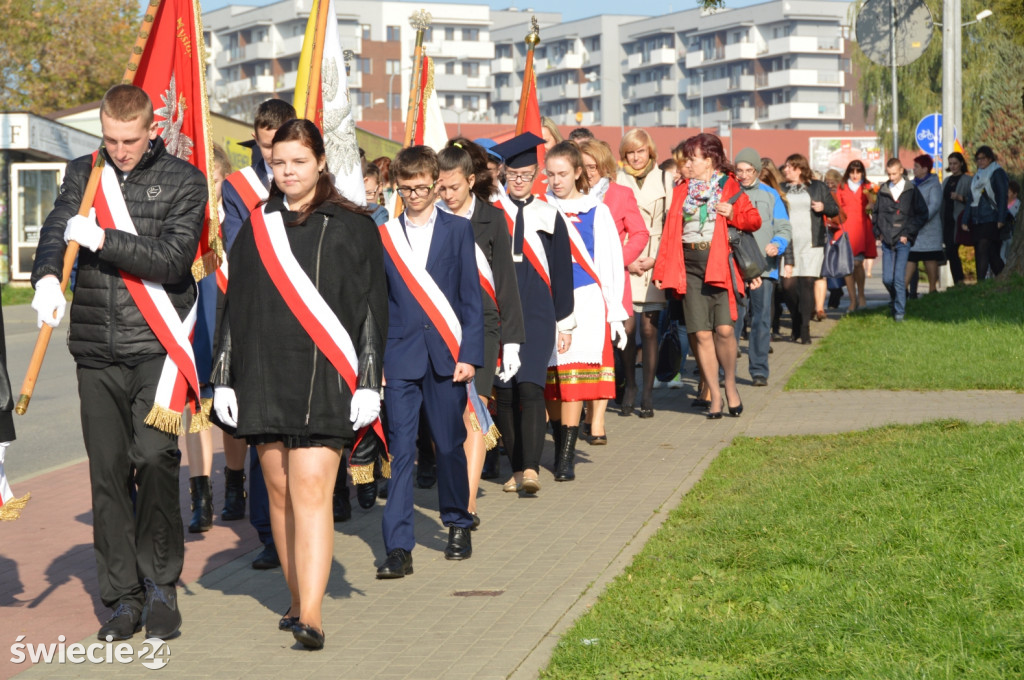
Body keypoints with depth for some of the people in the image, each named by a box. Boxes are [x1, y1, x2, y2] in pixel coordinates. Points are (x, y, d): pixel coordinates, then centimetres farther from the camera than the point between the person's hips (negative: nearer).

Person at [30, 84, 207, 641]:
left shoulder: (183, 182, 1)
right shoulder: (83, 174, 12)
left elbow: (173, 259, -10)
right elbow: (56, 230, -2)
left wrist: (101, 239, -15)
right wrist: (47, 277, -23)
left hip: (156, 348, -3)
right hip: (97, 350, 3)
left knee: (154, 457, -15)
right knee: (108, 472, 4)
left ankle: (160, 585, 1)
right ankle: (124, 599, 12)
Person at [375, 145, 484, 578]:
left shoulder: (458, 230, 5)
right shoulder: (383, 236, 7)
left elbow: (471, 297, 3)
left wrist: (470, 355, -5)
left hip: (447, 355, 0)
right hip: (401, 358, 0)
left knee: (449, 444, 7)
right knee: (400, 449, -5)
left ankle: (458, 524, 28)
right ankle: (398, 547, -7)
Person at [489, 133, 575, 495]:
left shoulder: (548, 216, 7)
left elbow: (561, 273, 9)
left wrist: (565, 323, 7)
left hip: (537, 313, -1)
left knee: (530, 388, -14)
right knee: (504, 393, 2)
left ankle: (531, 469, -20)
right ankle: (517, 468, 13)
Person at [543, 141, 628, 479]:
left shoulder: (596, 212, 4)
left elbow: (611, 263, 4)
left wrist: (615, 313, 0)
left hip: (585, 302, -2)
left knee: (574, 378, -11)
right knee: (550, 381, 4)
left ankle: (567, 458, -11)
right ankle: (561, 447, 18)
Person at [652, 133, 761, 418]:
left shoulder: (729, 186, 6)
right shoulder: (681, 191, 14)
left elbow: (754, 220, 6)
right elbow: (670, 232, 11)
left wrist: (733, 214, -13)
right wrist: (661, 270, 5)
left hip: (720, 264, -3)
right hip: (689, 267, 3)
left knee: (724, 328, -12)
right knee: (701, 333, -2)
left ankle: (730, 385, 11)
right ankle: (714, 395, 8)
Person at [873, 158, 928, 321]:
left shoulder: (911, 190, 0)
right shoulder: (883, 191, 9)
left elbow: (922, 214, 1)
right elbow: (876, 212, 20)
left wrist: (908, 234, -5)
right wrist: (879, 232, 7)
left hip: (903, 241, -3)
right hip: (886, 241, 3)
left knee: (899, 278, -10)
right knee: (887, 279, 3)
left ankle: (899, 311, -1)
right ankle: (894, 301, 28)